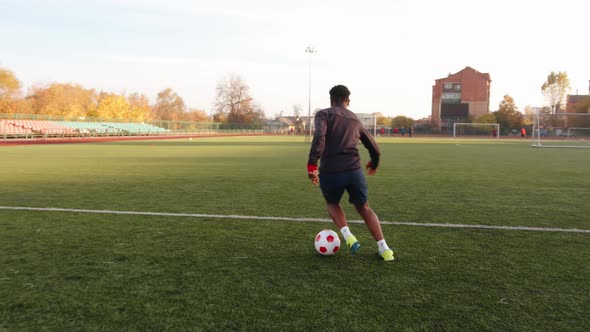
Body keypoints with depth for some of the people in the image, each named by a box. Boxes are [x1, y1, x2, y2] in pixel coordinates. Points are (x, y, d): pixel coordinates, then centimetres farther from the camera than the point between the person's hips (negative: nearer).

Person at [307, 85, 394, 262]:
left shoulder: (324, 114, 6)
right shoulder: (355, 120, 19)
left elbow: (319, 136, -16)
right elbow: (375, 149, 24)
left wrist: (312, 164, -18)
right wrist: (374, 164, 44)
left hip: (330, 172, -2)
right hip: (354, 170, 3)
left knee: (332, 203, 27)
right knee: (364, 208, 23)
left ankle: (348, 236, 6)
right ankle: (384, 249, 13)